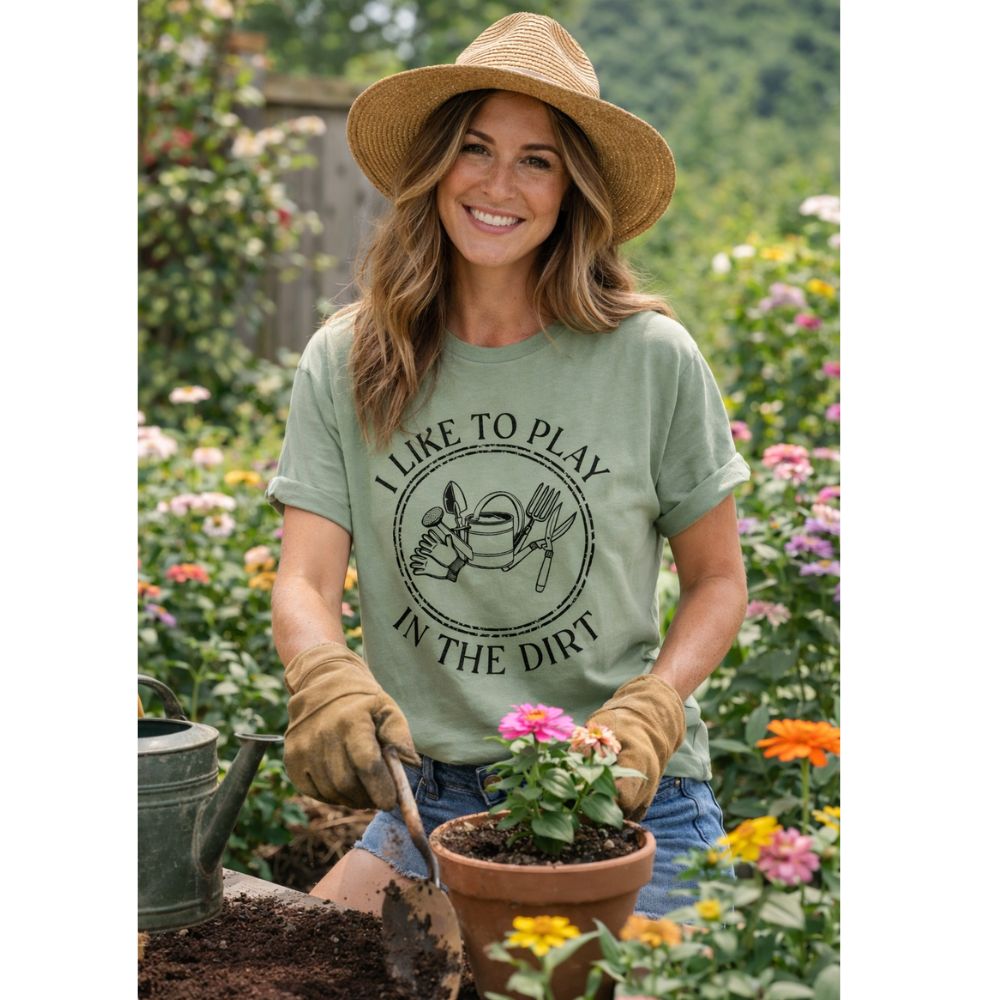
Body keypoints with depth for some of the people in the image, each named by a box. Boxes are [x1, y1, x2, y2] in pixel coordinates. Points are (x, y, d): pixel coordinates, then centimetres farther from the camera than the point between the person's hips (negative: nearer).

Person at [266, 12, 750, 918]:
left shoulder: (651, 359, -5)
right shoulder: (345, 365, 0)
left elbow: (718, 581, 4)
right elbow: (305, 580, -5)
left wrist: (648, 714, -14)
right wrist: (324, 673, -29)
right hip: (429, 800, 2)